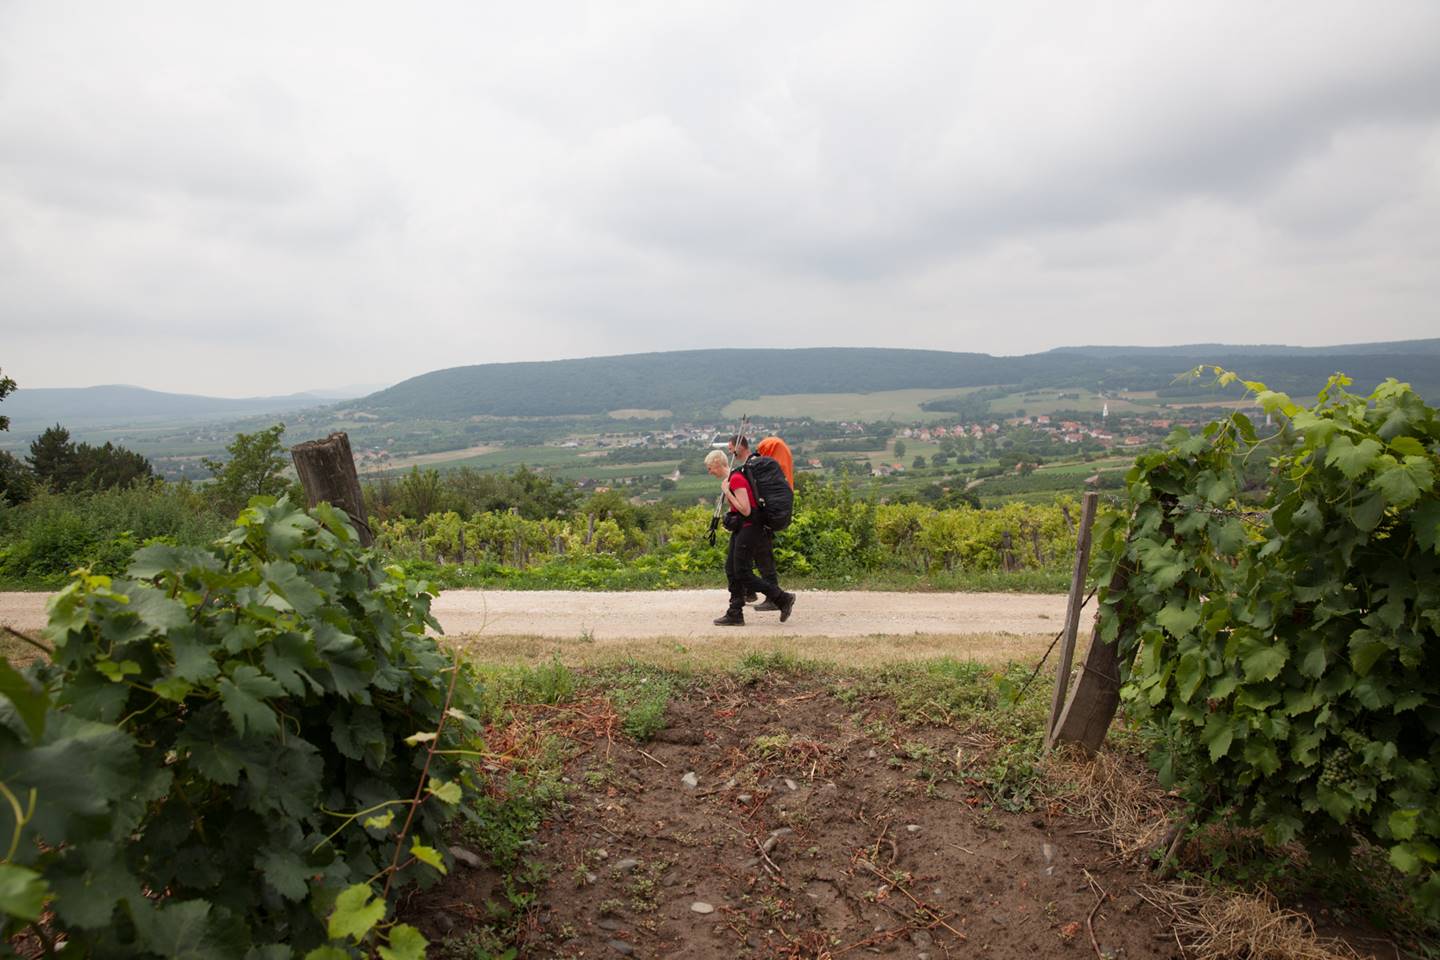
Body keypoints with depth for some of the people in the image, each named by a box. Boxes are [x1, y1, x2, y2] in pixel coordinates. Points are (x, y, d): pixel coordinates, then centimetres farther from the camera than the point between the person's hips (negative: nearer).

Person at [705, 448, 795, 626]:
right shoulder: (731, 479, 13)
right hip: (740, 529, 10)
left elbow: (745, 510, -23)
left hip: (748, 529, -10)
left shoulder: (736, 479, -18)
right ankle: (735, 614, 13)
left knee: (743, 573, -6)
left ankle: (783, 599, 1)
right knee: (731, 570, 9)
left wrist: (727, 492, -18)